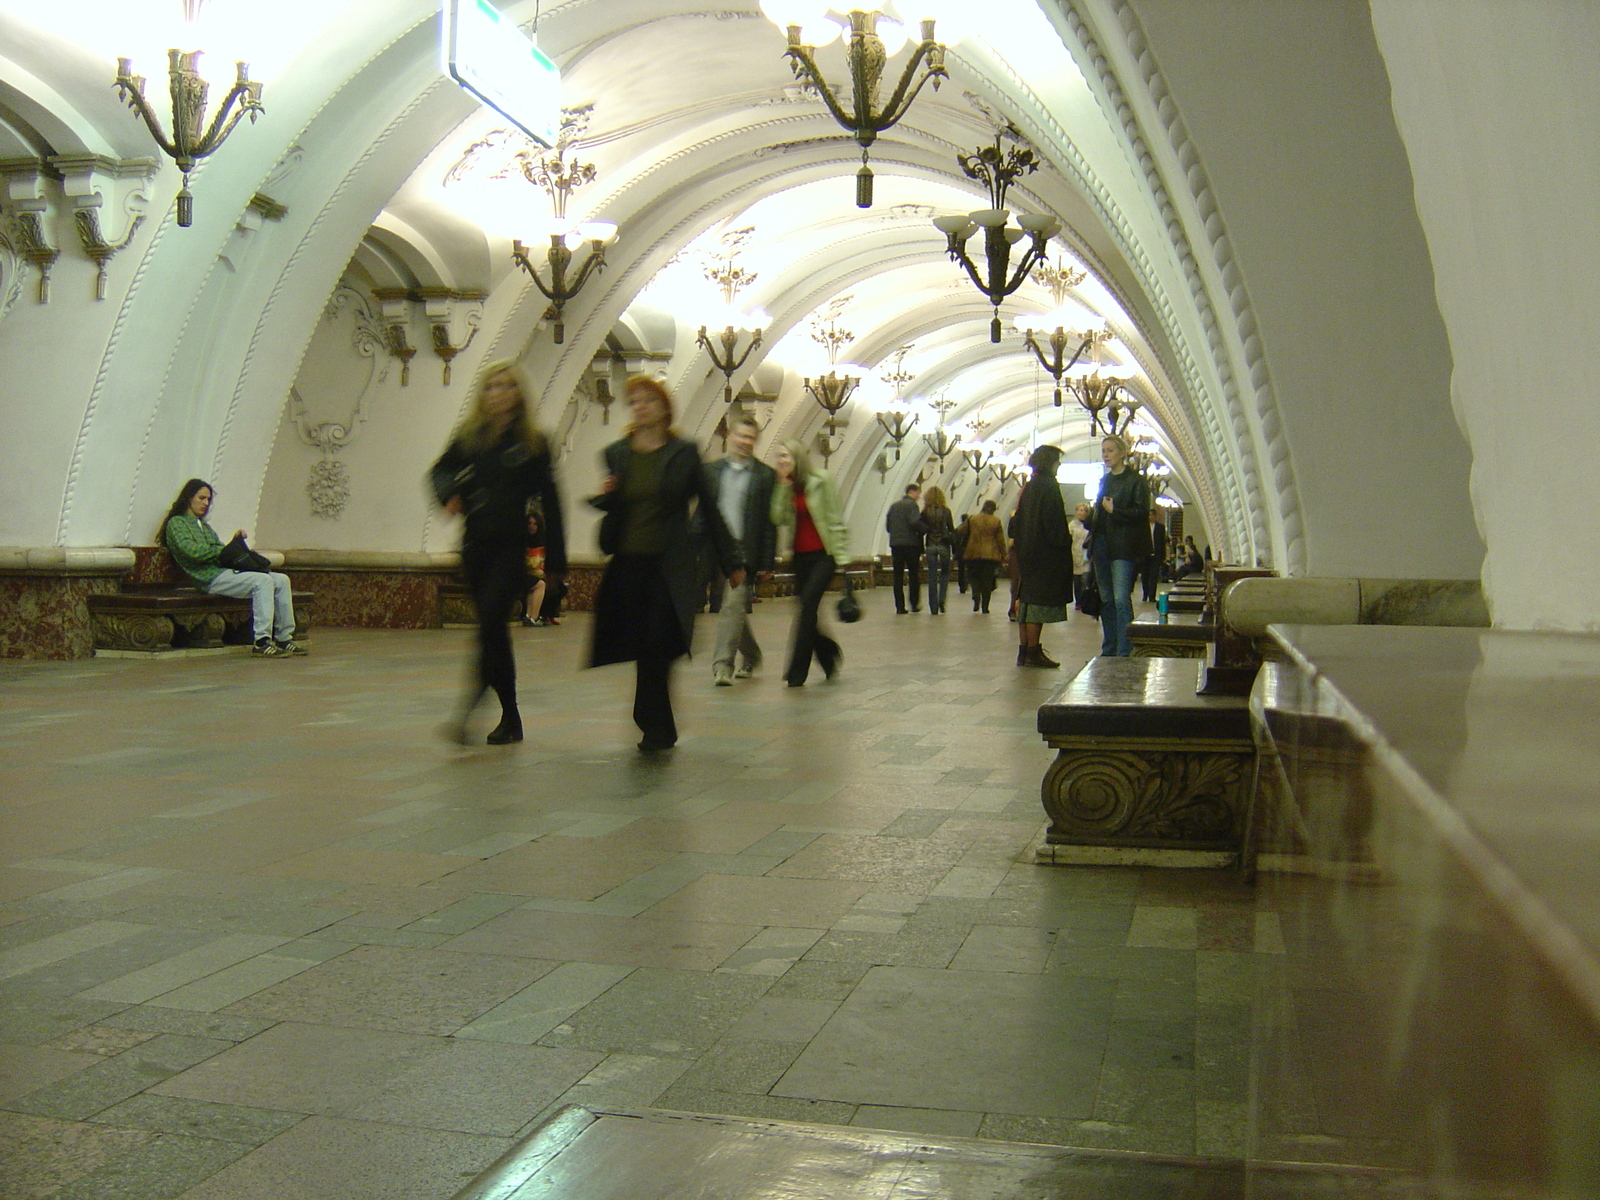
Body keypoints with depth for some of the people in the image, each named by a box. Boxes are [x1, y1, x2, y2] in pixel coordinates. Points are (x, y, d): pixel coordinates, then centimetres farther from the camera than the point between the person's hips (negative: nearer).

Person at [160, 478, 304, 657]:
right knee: (263, 581, -29)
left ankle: (284, 638, -8)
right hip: (209, 577, -9)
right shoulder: (176, 523, 5)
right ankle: (261, 642, -35)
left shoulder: (205, 526, 31)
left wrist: (235, 542, 6)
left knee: (281, 580, -6)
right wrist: (223, 550, -5)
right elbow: (193, 551, -12)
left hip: (225, 570, 9)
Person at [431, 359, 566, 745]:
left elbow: (549, 501, 1)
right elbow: (441, 470, 13)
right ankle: (510, 718, 19)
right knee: (493, 630, 9)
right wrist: (448, 494, -12)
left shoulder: (533, 442, 1)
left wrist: (554, 560, -2)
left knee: (490, 624, -17)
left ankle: (466, 713, -21)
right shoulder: (470, 436, 9)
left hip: (512, 546, -4)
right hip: (476, 545, 4)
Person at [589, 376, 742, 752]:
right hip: (628, 563, 3)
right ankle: (661, 730, 19)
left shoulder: (684, 453, 1)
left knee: (657, 645, -13)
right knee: (645, 649, 6)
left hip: (671, 566, -3)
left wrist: (730, 562, 7)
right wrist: (604, 495, -5)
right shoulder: (616, 454, 9)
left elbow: (709, 508, 5)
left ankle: (652, 725, -1)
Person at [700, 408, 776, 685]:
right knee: (736, 610, 12)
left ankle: (723, 665, -12)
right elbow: (702, 512, 12)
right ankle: (751, 656, 32)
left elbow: (769, 522, 0)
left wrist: (767, 563, -5)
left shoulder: (765, 475, 2)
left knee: (733, 607, -13)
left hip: (745, 552, -4)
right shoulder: (712, 470, 12)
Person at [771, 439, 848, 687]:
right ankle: (829, 653, 32)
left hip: (823, 554, -6)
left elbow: (835, 519, -5)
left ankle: (797, 671, -13)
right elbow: (779, 518, -6)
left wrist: (842, 554, -8)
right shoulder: (786, 487, 9)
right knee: (806, 612, 7)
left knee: (807, 607, -15)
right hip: (801, 556, 6)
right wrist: (783, 487, -11)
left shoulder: (821, 481, -5)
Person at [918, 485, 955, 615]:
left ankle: (933, 608, 2)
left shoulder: (925, 512, -2)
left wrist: (921, 546, 3)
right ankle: (941, 600, -3)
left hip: (930, 546, 1)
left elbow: (920, 528, -6)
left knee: (932, 576, 4)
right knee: (945, 573, 15)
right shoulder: (946, 511, -3)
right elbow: (952, 530, -1)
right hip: (943, 546, -1)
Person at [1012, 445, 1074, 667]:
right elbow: (1054, 523, -18)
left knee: (1027, 600, 10)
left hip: (1027, 552, 9)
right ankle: (1032, 652, -6)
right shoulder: (1048, 486, -11)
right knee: (1039, 602, -7)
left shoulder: (1028, 488, 15)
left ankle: (1024, 650, 12)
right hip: (1046, 554, -9)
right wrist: (1066, 541, -8)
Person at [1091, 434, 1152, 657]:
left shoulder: (1136, 480, -3)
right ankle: (1109, 651, 15)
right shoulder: (1104, 480, 18)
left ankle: (1124, 652, -13)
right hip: (1102, 545, 7)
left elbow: (1142, 513, -11)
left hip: (1123, 547, -7)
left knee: (1121, 599, -13)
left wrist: (1114, 510, -14)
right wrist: (1092, 548, 16)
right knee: (1106, 599, 9)